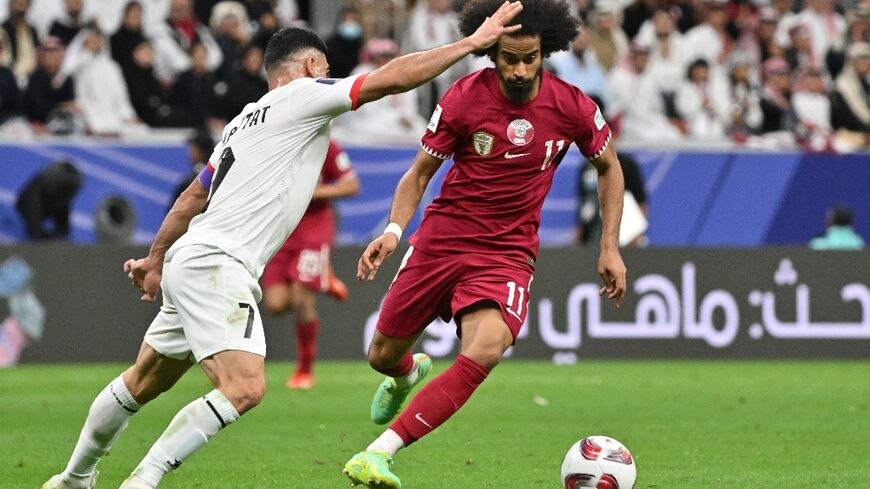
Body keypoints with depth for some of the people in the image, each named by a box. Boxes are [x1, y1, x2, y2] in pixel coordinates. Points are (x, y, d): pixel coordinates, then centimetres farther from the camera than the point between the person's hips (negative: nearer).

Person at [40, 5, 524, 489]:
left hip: (191, 263, 10)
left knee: (144, 382, 22)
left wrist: (156, 259, 37)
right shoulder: (302, 95, -3)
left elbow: (192, 198, 28)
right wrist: (473, 42, -5)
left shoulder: (247, 119, 22)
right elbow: (393, 78, -10)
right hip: (215, 265, -10)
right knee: (244, 388, -22)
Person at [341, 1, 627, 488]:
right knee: (383, 356, 9)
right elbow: (421, 173, 0)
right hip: (442, 240, 1)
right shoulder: (462, 99, -10)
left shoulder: (572, 106, -7)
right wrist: (394, 230, -16)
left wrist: (610, 247, 7)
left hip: (509, 254, -1)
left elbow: (609, 166, 12)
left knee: (486, 351, -29)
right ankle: (408, 374, 52)